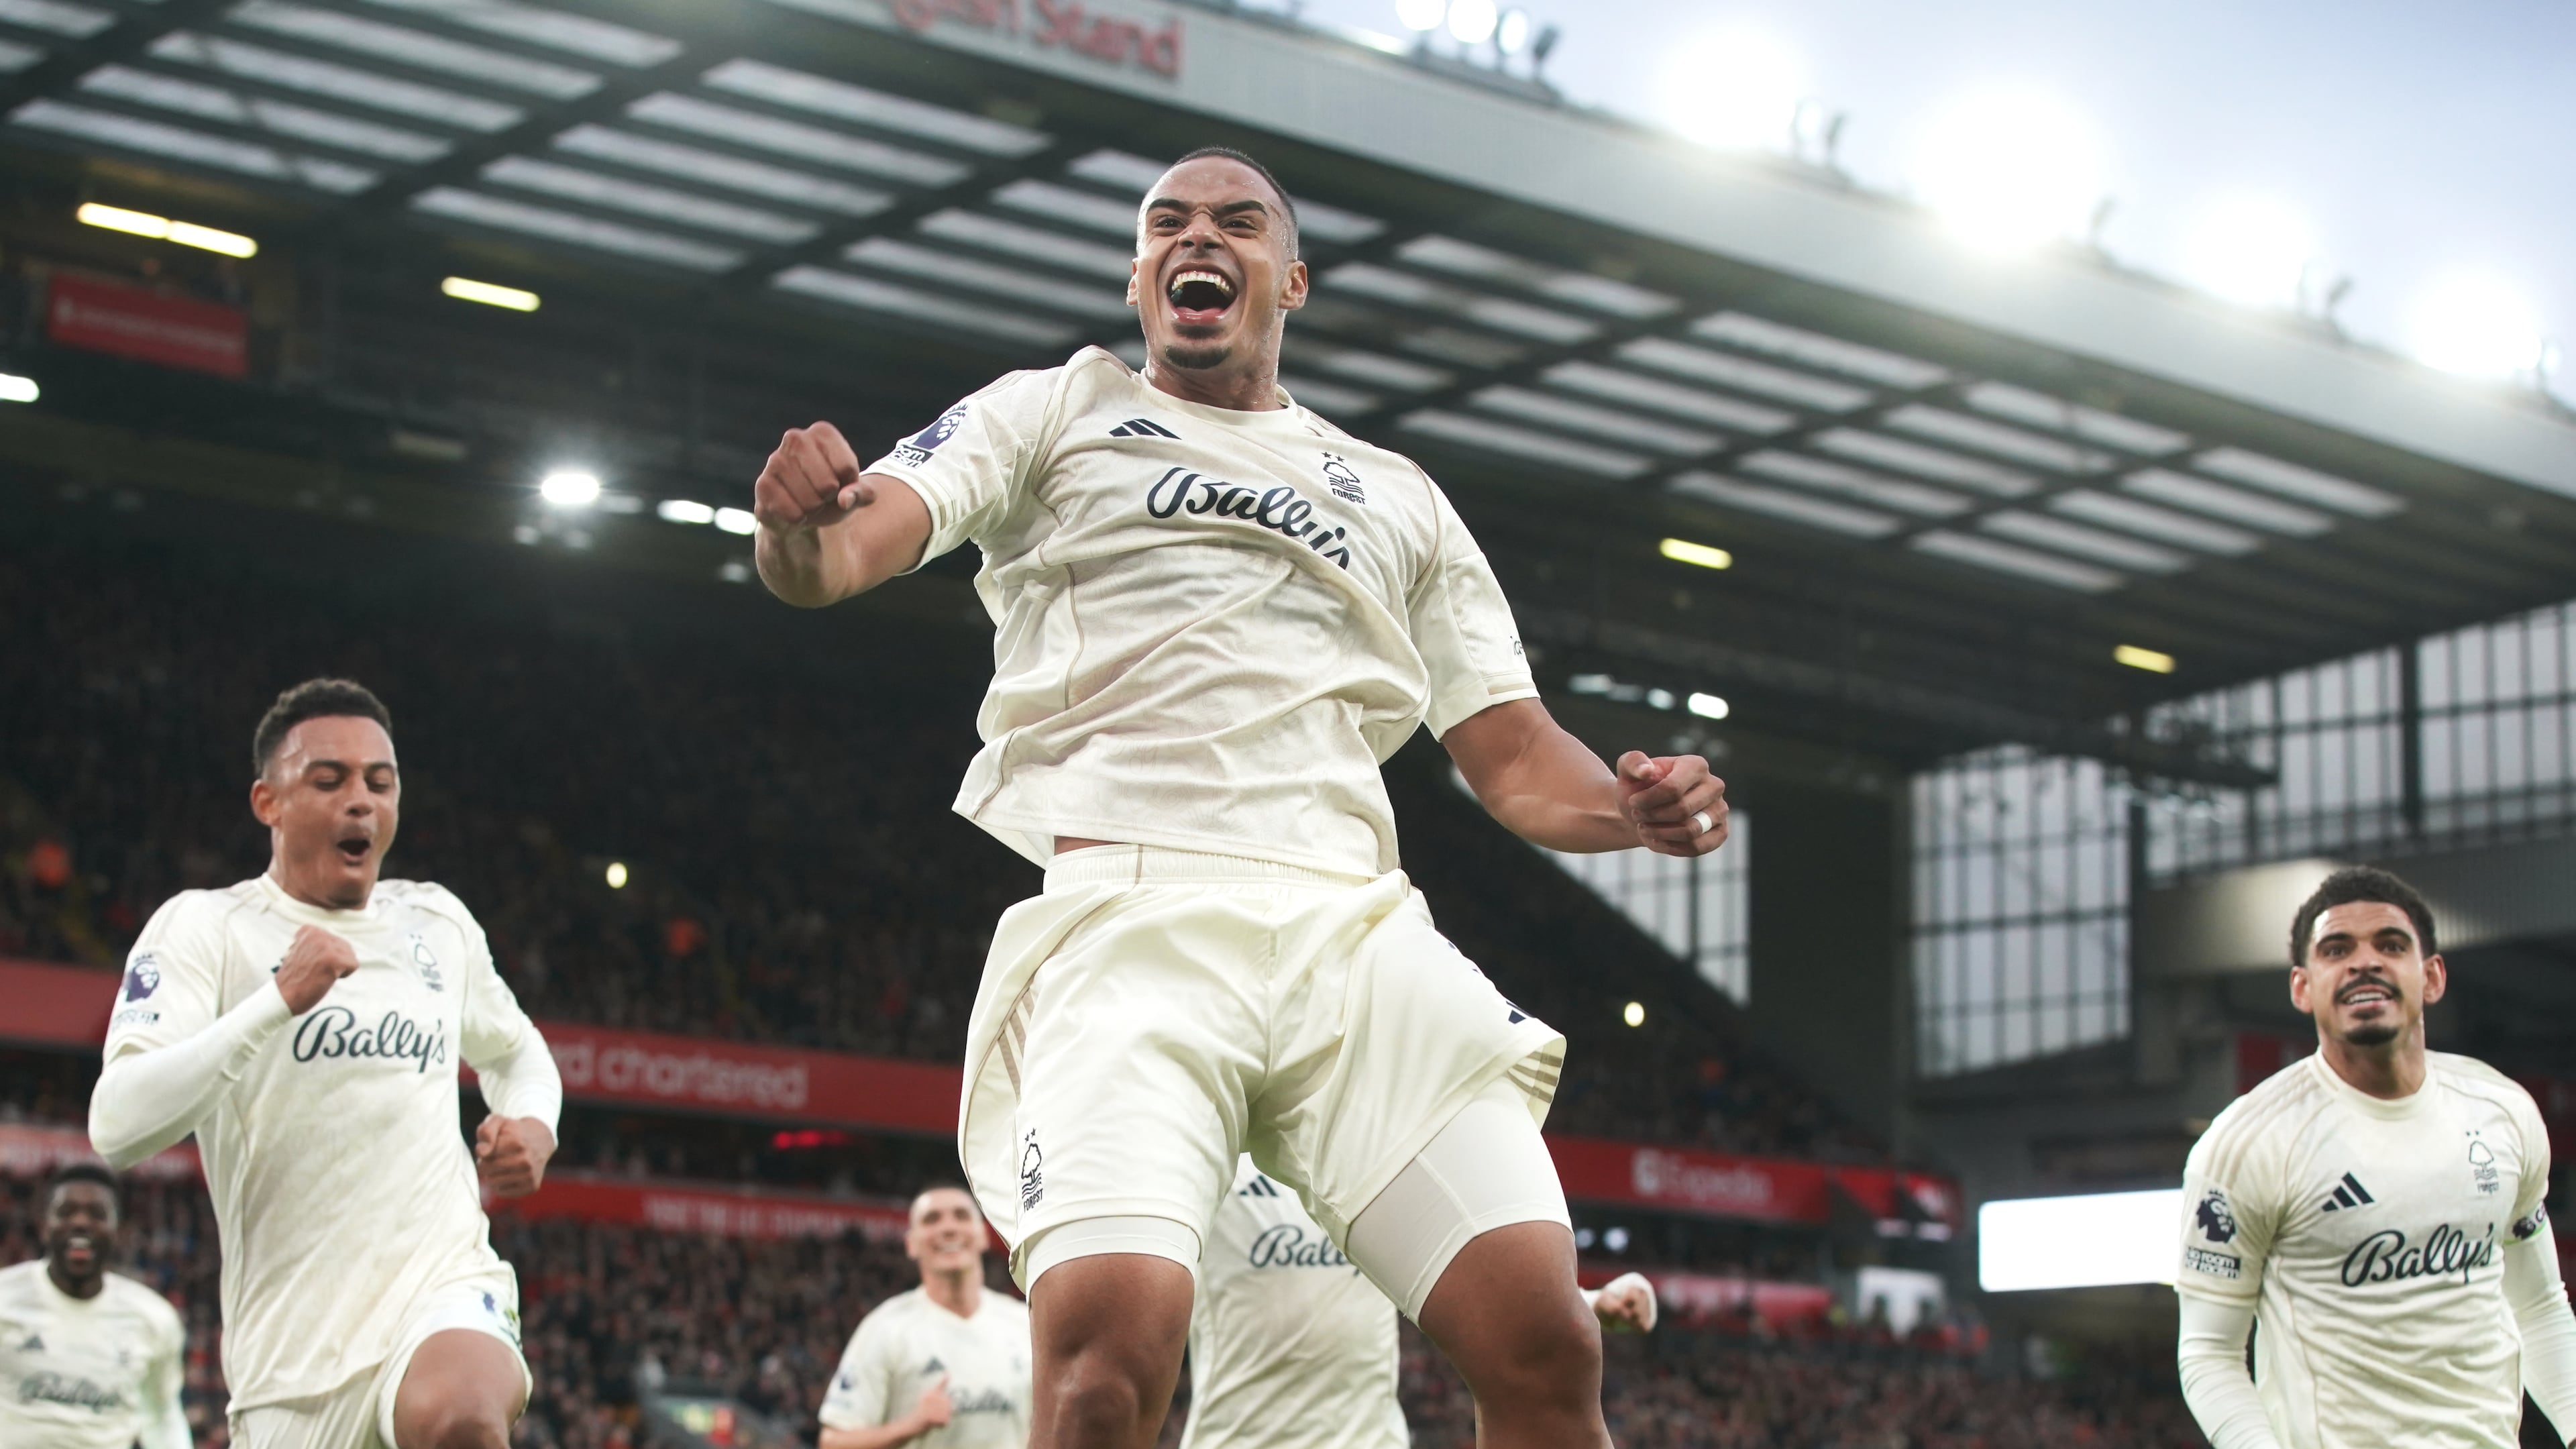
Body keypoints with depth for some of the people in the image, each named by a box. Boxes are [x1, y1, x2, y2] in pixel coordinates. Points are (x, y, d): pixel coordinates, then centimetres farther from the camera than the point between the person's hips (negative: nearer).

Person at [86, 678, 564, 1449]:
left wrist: (533, 1124, 9)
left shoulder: (438, 921, 14)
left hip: (444, 1279, 1)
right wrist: (279, 1002, -24)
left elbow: (515, 1050, 33)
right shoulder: (204, 926, -1)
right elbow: (117, 1125, -16)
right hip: (295, 1335, -1)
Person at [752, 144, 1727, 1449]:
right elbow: (837, 555, 4)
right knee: (1109, 1344, -28)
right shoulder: (1052, 414, 19)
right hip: (1130, 907, -3)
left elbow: (1516, 761, 24)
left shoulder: (1397, 497, 28)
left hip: (1355, 927, 3)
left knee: (1544, 1342, -14)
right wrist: (795, 522, -21)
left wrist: (1634, 809, 1)